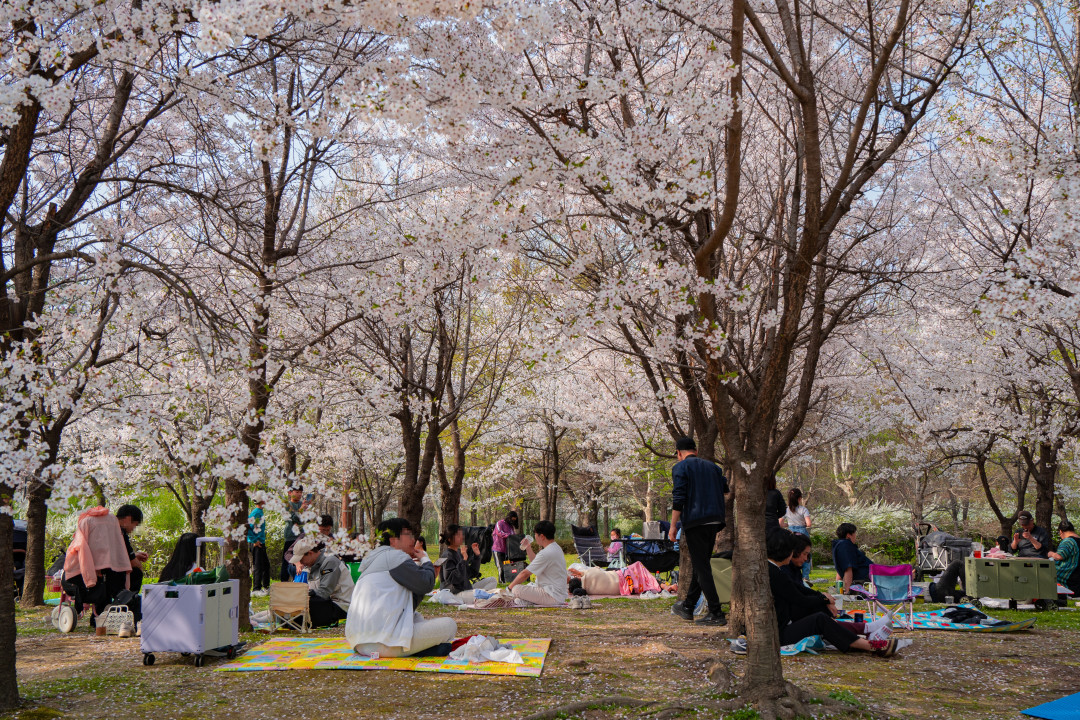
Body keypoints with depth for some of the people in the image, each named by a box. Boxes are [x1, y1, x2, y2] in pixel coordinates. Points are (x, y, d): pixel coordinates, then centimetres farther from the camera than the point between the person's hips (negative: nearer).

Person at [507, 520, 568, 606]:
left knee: (516, 589, -18)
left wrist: (509, 587, -4)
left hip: (553, 597, -10)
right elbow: (536, 563, 27)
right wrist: (528, 548, 24)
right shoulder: (556, 548, 10)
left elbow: (525, 574, -15)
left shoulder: (546, 553, -21)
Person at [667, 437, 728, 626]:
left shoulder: (680, 467, -2)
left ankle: (716, 614, -8)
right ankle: (688, 607, 25)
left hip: (695, 522, -7)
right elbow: (726, 490, 17)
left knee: (702, 567, -4)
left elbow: (678, 499, -10)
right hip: (714, 521, 7)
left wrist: (673, 526, -8)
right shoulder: (712, 466, 16)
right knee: (701, 565, 15)